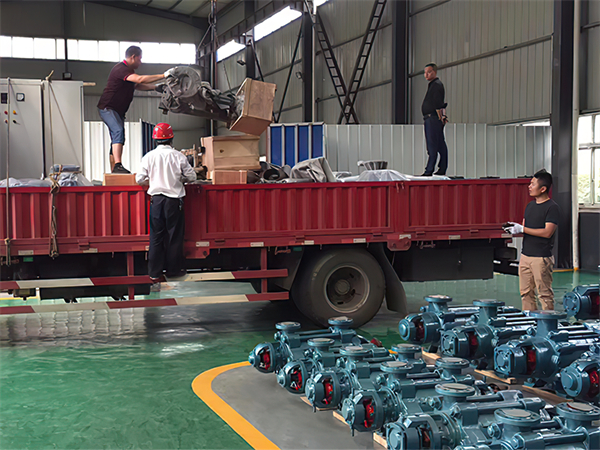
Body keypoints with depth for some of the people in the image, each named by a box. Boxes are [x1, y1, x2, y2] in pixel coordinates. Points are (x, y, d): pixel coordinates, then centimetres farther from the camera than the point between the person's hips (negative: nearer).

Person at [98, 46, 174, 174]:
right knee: (118, 131, -28)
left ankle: (114, 169, 14)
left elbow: (137, 85, 23)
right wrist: (163, 76, -31)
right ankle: (117, 165, -38)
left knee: (116, 140, 10)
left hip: (117, 110, 11)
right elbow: (140, 79, -32)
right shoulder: (121, 69, -20)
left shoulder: (128, 70, 15)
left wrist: (157, 87, 12)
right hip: (107, 108, -11)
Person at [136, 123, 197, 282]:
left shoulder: (149, 156, -3)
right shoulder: (178, 156, -7)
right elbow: (191, 177, -1)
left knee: (156, 235, 8)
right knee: (174, 235, 9)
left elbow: (139, 179, 0)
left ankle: (155, 273, 10)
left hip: (156, 200, 2)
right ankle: (173, 270, 18)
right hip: (174, 199, -2)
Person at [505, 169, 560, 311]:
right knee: (526, 292, 9)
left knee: (544, 293, -3)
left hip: (541, 258, -8)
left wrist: (522, 229, -17)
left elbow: (547, 232, -18)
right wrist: (516, 228, -1)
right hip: (525, 255, 8)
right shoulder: (530, 206, 15)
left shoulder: (552, 208, -10)